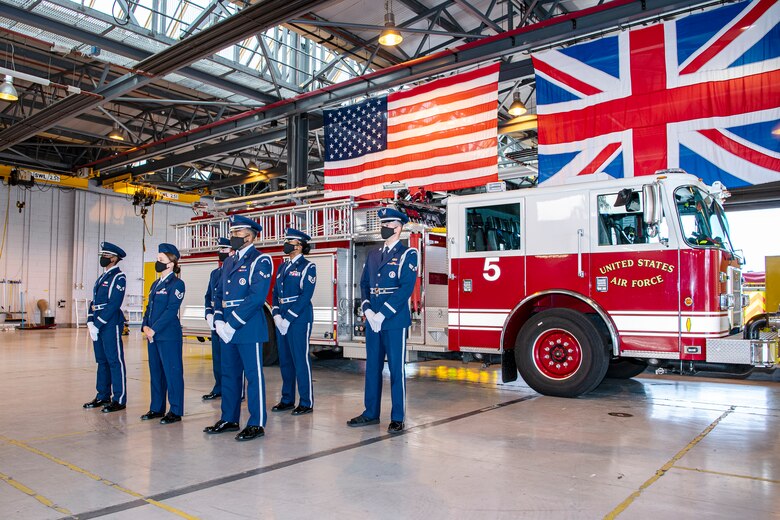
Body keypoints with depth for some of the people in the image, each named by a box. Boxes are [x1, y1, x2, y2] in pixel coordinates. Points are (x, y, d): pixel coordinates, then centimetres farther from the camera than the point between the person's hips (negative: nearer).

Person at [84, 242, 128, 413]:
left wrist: (98, 324, -17)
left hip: (111, 324, -9)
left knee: (115, 361, -4)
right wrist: (90, 322, 3)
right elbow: (94, 301, 16)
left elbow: (114, 304, -17)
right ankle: (103, 396, 24)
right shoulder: (102, 277, 18)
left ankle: (119, 400, 2)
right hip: (98, 325, 9)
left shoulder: (119, 277, -9)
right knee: (102, 361, 14)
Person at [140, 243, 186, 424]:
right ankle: (157, 408, 24)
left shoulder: (176, 283, -9)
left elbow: (171, 310, -15)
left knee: (172, 372, -3)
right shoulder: (156, 284, 17)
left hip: (169, 336, -9)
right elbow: (149, 307, 18)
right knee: (155, 372, 14)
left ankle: (176, 411, 4)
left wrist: (154, 329, -17)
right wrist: (145, 326, 1)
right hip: (153, 335, 9)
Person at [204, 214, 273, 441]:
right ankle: (229, 419, 28)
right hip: (227, 328, 8)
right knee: (229, 373, 15)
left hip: (249, 327, -8)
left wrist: (233, 323, -18)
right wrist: (218, 321, 2)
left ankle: (256, 424, 7)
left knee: (253, 374, -1)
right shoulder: (229, 262, 17)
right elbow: (219, 293, 18)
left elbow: (257, 297, -18)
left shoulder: (260, 260, -8)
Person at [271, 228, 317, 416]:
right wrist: (276, 314, -1)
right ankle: (287, 399, 23)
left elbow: (306, 295, -13)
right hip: (281, 319, 7)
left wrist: (289, 318, -16)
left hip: (299, 318, -7)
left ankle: (307, 402, 6)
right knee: (285, 359, 12)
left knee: (300, 359, -3)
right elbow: (276, 292, 15)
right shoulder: (282, 266, 15)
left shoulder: (307, 267, -6)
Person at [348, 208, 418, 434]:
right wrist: (367, 310, -5)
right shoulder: (373, 255, 16)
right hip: (372, 320, 6)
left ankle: (397, 418, 10)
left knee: (396, 369, 1)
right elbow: (364, 284, 13)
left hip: (395, 320, -6)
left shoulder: (407, 254, -4)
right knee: (372, 367, 12)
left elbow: (406, 287, -13)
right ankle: (371, 413, 23)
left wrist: (383, 314, -16)